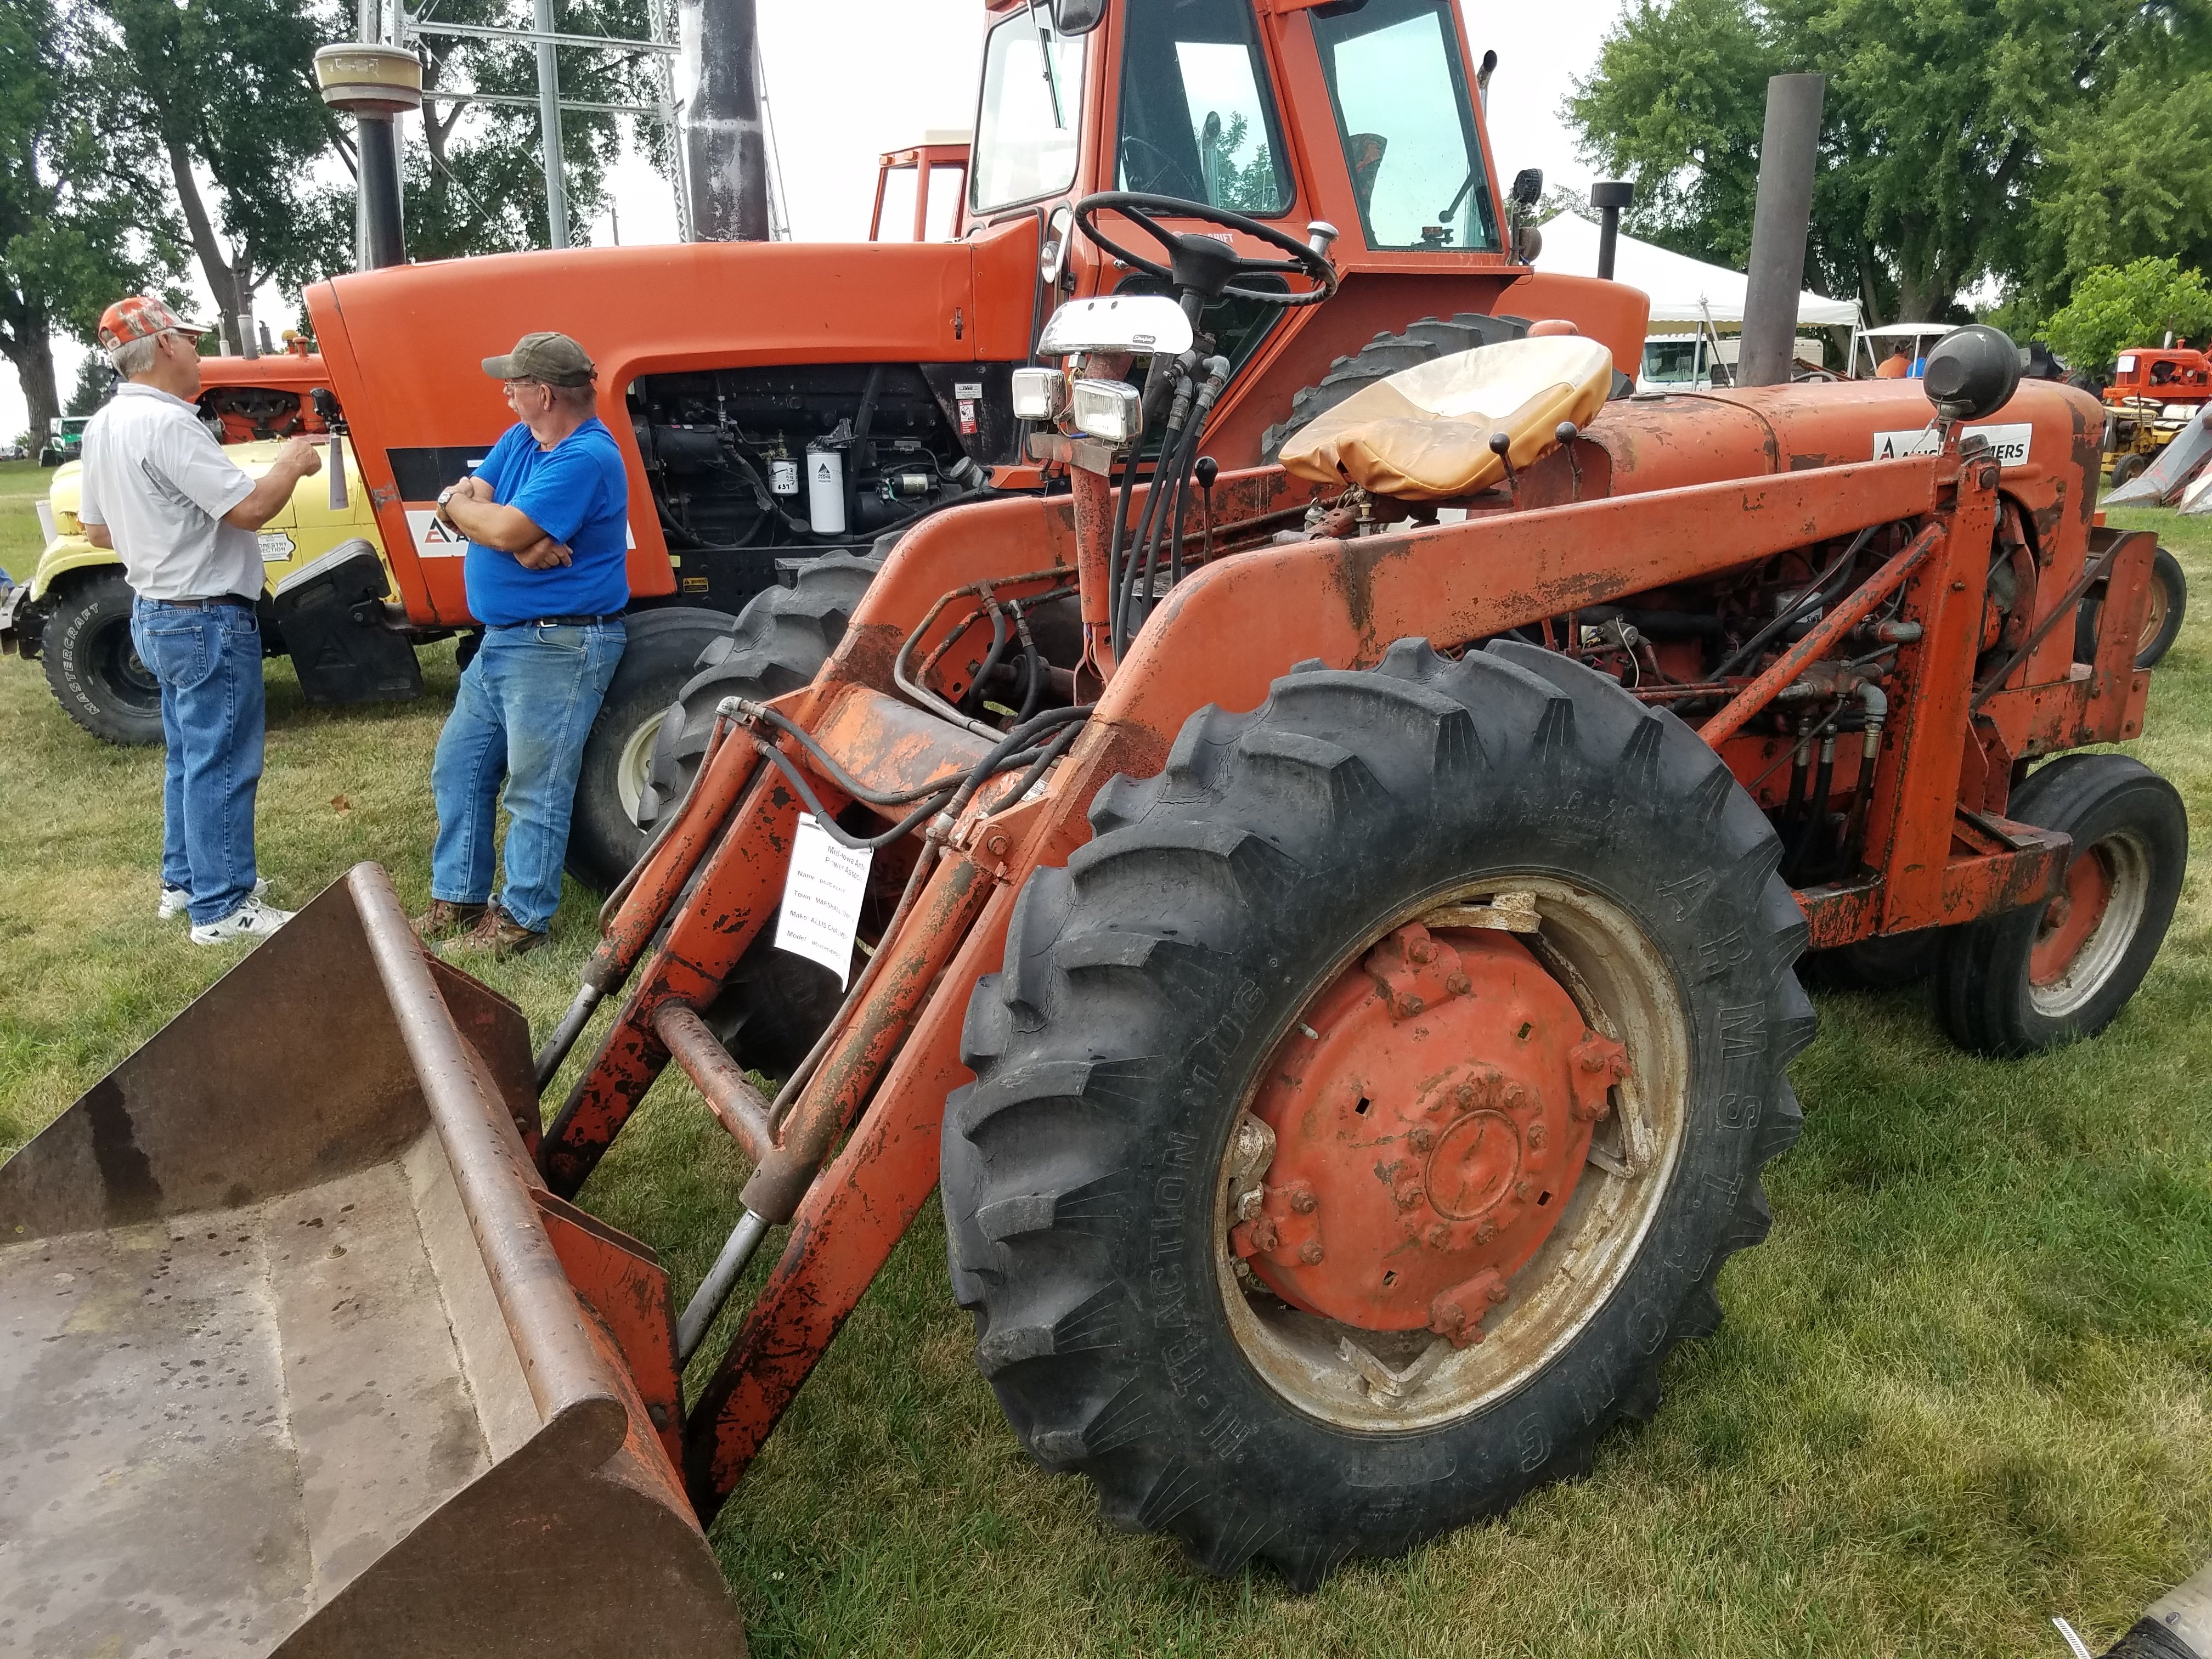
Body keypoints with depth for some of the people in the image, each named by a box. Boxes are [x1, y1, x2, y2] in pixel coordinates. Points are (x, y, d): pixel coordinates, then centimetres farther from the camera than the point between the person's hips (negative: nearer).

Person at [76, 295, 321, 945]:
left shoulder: (104, 426, 9)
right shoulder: (167, 424, -22)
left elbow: (97, 530, 16)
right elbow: (251, 507, -25)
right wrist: (292, 463, -8)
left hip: (154, 613, 10)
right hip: (207, 620, -10)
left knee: (189, 755, 20)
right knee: (221, 763, -3)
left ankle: (185, 880, 30)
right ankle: (221, 908, 4)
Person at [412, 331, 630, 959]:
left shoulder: (586, 458, -19)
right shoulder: (520, 438, 12)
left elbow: (507, 529, -24)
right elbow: (467, 500, 3)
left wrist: (460, 505, -4)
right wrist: (520, 542, -16)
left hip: (559, 646, -10)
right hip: (502, 640, 10)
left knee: (536, 789, -2)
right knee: (458, 767, 16)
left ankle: (519, 919, 9)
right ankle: (457, 901, 27)